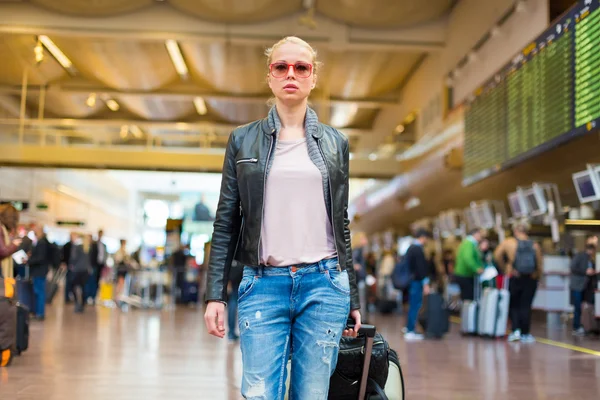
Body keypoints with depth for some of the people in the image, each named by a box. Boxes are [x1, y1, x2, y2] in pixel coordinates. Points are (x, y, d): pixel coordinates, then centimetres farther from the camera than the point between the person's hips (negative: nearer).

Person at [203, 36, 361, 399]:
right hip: (264, 284, -1)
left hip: (324, 284, 1)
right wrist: (215, 294, -1)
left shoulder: (335, 143, 10)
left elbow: (342, 224, 12)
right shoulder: (243, 140, 7)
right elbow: (226, 222, 6)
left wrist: (353, 298, 11)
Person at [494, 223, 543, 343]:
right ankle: (525, 334, 7)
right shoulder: (535, 245, 3)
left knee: (513, 305, 13)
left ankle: (516, 330, -1)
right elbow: (539, 264, 2)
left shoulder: (508, 242, -3)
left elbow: (497, 256, -10)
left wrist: (504, 268, 3)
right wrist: (536, 276, 16)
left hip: (514, 278, -1)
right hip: (531, 279, 1)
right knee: (526, 306, 6)